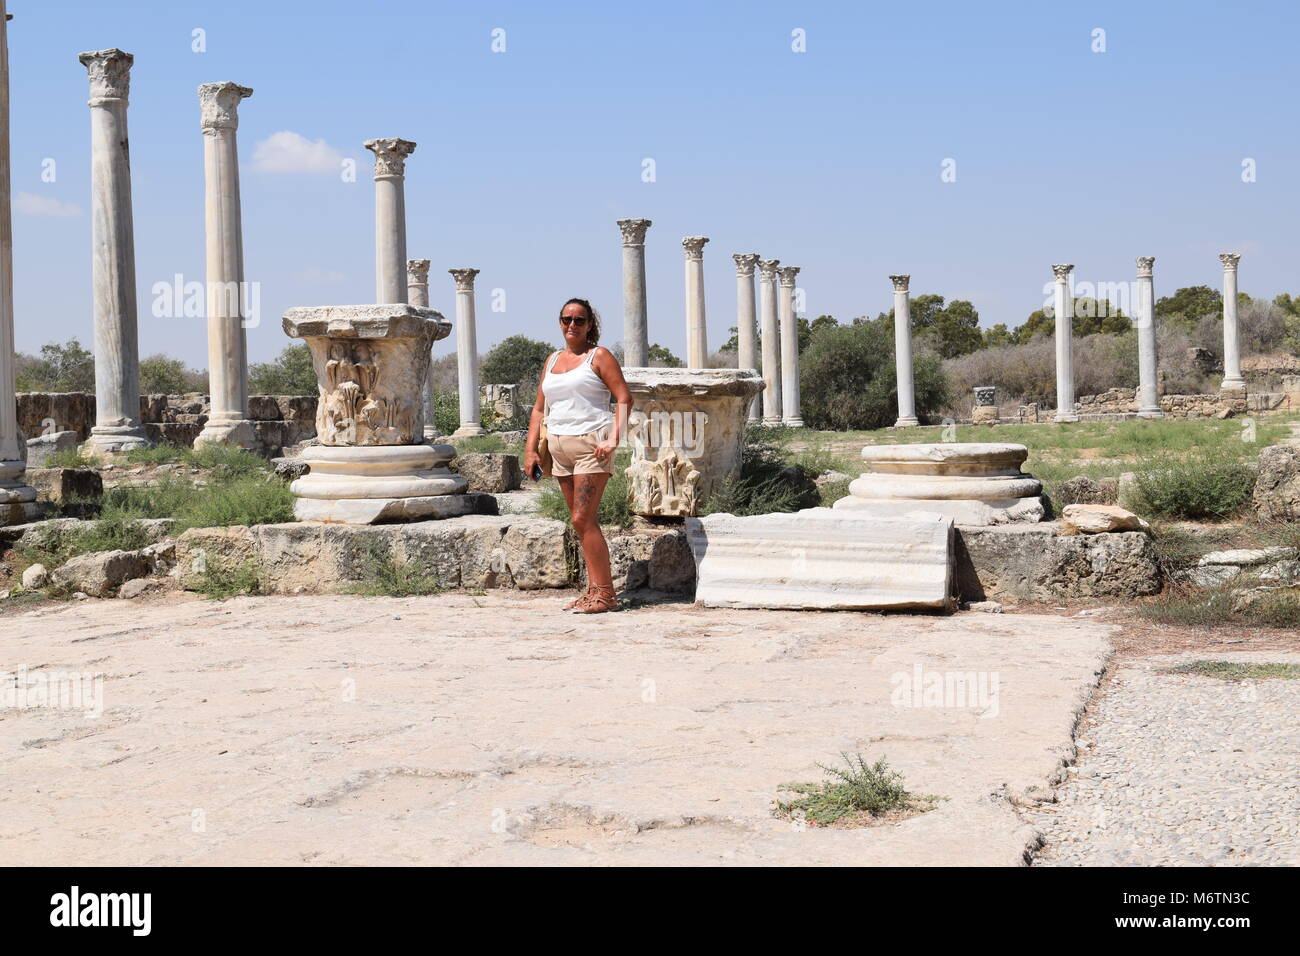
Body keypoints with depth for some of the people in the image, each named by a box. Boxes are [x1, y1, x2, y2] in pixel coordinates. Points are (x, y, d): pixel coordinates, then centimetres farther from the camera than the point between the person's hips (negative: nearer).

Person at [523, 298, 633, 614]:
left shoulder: (599, 356, 0)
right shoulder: (552, 360, 18)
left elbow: (624, 399, -7)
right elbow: (540, 408, 19)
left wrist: (614, 439, -19)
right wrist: (530, 450, 10)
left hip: (591, 444, -7)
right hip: (560, 447, 7)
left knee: (583, 519, -13)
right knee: (582, 522, 7)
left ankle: (605, 592, -8)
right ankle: (594, 589, 11)